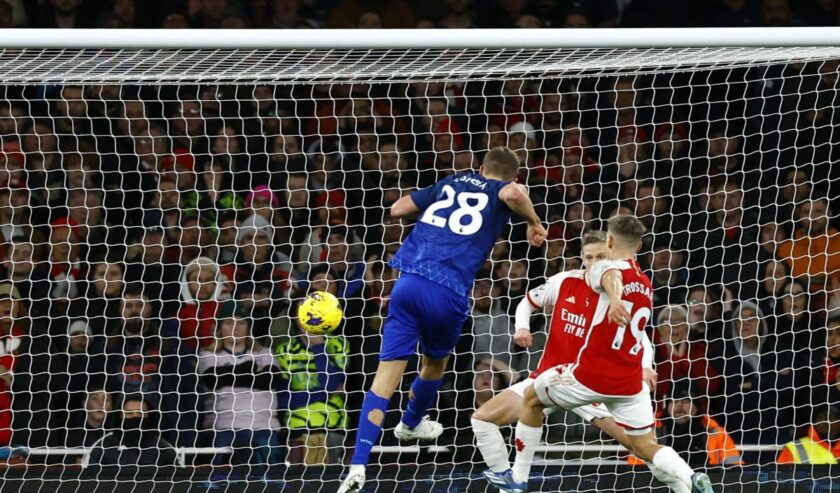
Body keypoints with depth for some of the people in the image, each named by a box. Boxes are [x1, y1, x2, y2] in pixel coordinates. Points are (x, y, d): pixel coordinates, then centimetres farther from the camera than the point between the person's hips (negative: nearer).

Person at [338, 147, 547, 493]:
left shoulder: (450, 183, 22)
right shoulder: (500, 193, 9)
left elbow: (397, 209, 25)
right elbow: (513, 193, -17)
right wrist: (534, 222, 0)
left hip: (409, 282, 2)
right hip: (448, 294, -2)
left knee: (387, 373, -3)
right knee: (435, 362, 29)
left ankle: (358, 465, -18)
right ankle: (411, 423, 56)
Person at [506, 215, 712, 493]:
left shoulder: (603, 268, -6)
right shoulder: (646, 285, 18)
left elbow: (612, 276, -33)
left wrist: (614, 300, -54)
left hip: (590, 376, -6)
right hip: (629, 383, 6)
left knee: (532, 398, 19)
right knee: (646, 447, 10)